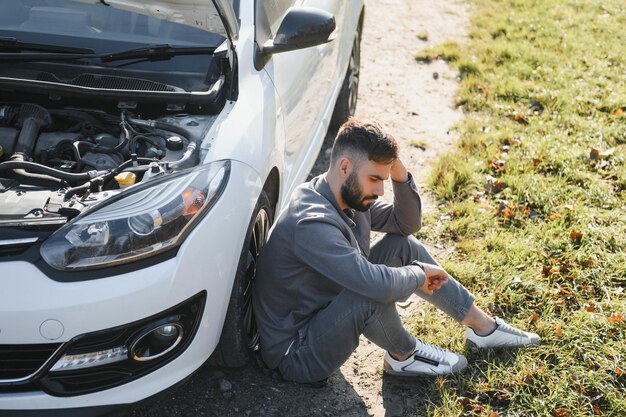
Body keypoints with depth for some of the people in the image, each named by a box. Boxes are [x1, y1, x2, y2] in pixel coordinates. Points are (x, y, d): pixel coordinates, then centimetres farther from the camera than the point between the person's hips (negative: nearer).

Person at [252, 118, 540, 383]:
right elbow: (378, 284, -39)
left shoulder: (351, 196, -3)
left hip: (327, 313, 9)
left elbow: (407, 224, 7)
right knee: (373, 292, -34)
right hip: (297, 355, -9)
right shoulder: (311, 224, -32)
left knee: (402, 245, 3)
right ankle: (404, 356, 0)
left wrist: (400, 175, -10)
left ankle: (482, 325, 15)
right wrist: (419, 274, -19)